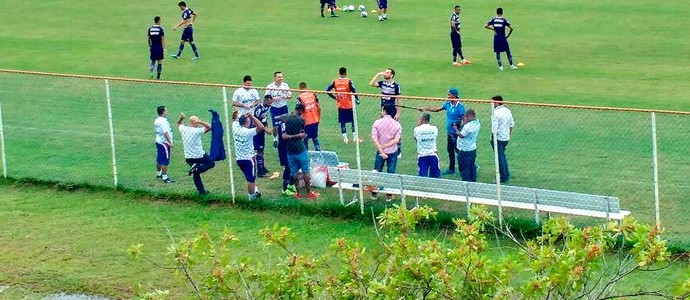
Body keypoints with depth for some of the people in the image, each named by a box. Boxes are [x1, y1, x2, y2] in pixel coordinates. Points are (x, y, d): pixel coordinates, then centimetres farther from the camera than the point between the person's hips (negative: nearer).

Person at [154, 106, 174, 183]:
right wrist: (170, 142, -20)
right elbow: (165, 133, -25)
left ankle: (158, 173, 35)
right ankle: (165, 177, -6)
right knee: (165, 161, -7)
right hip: (164, 143, -10)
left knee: (159, 159, 21)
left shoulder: (157, 120, 9)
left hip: (158, 141, 10)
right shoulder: (163, 121, -21)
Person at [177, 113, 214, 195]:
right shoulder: (197, 131, -20)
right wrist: (200, 122, -17)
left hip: (188, 157, 6)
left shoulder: (183, 129, -4)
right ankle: (197, 168, -6)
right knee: (211, 163, 16)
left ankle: (201, 190, 17)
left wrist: (181, 118, 0)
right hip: (199, 156, -6)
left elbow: (179, 124, 19)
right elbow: (209, 127, -12)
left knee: (196, 174, 17)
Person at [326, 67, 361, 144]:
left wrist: (334, 97, 5)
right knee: (353, 121, 9)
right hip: (349, 105, -3)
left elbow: (327, 90, -3)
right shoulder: (349, 81, -12)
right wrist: (357, 100, -4)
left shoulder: (335, 82, -2)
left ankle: (345, 138, 12)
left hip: (340, 105, 3)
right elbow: (354, 91, -18)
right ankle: (355, 138, 10)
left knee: (342, 122, 10)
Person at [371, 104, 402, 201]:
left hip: (380, 152, 0)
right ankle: (389, 195, 13)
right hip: (393, 152, 0)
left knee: (377, 172, 14)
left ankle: (374, 193, 22)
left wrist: (381, 150, -18)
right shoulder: (397, 124, -7)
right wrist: (384, 146, -16)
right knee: (391, 173, 8)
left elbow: (374, 138, -17)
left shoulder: (377, 123, -11)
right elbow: (396, 140, -17)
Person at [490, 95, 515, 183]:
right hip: (506, 137, 8)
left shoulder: (496, 113, -20)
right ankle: (507, 175, 30)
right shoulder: (507, 111, 5)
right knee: (503, 156, 24)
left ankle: (504, 178, 7)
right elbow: (512, 125, 12)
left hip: (498, 137, -8)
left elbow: (494, 128, -22)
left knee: (500, 158, 2)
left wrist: (492, 138, -12)